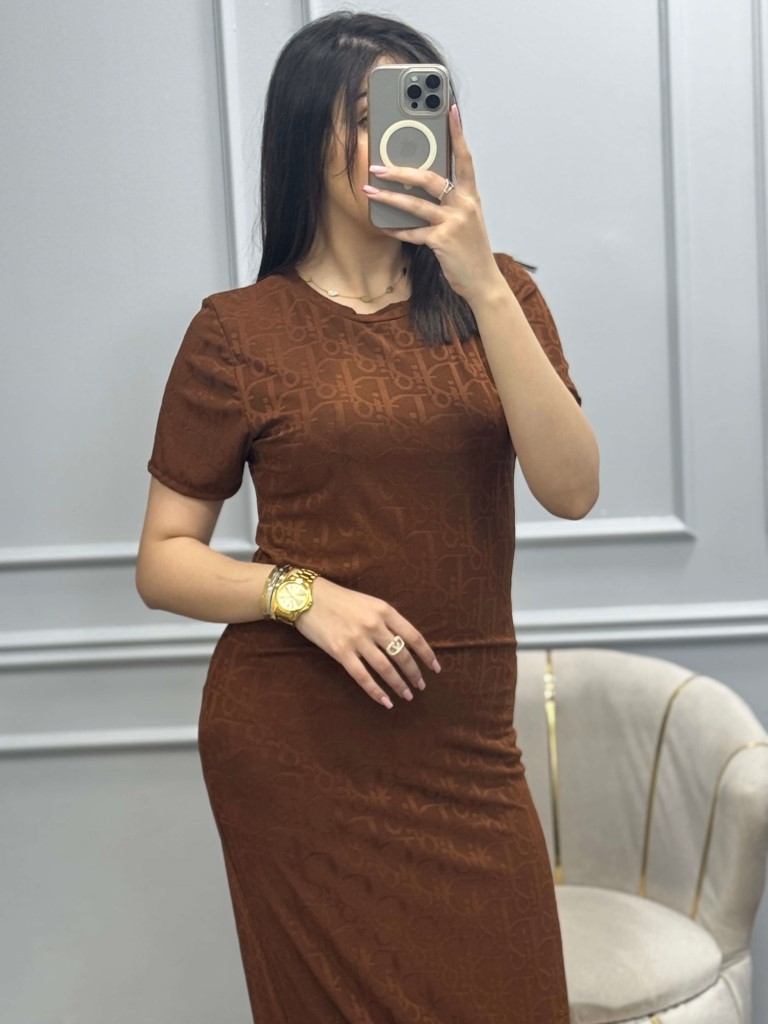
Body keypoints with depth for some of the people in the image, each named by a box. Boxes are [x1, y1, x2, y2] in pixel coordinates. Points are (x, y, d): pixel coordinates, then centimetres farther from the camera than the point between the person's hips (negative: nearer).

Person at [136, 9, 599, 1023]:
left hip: (466, 744, 2)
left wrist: (482, 282, -18)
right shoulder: (240, 329, -3)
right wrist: (301, 595, -18)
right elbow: (163, 562, 0)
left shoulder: (493, 294, 4)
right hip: (295, 743, -2)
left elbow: (573, 489, -11)